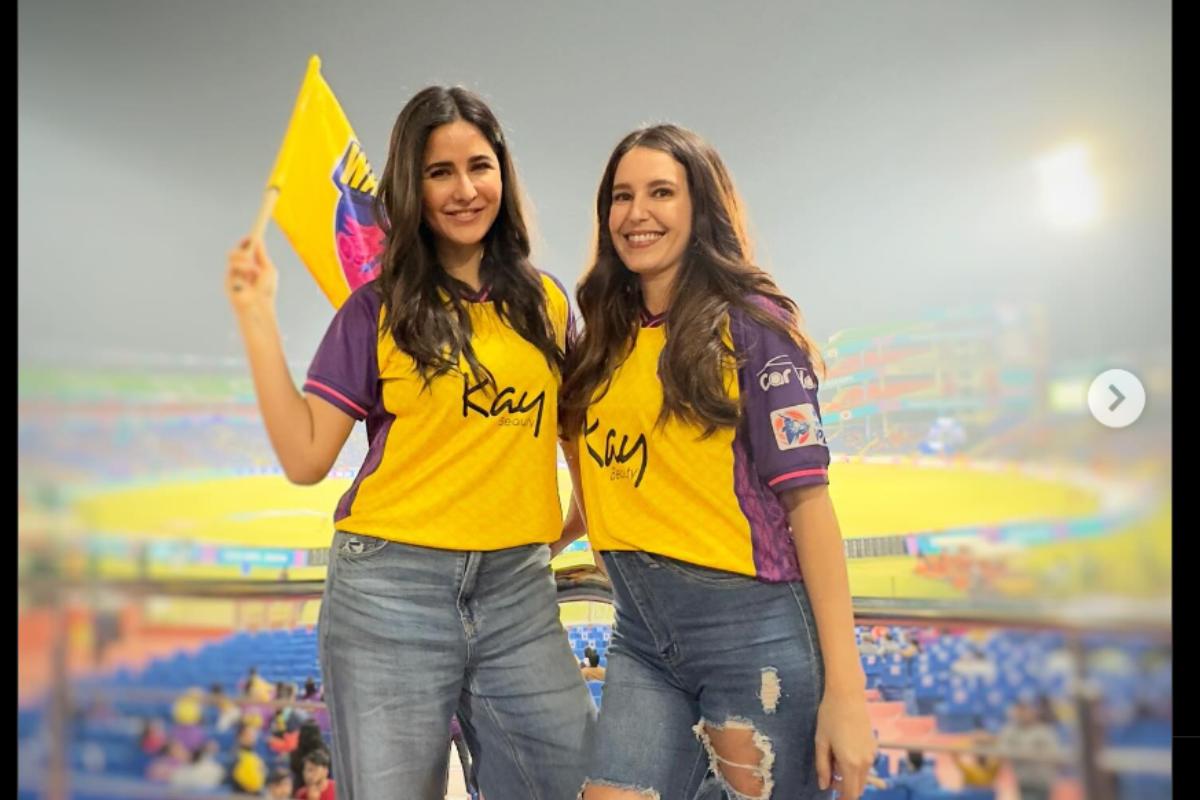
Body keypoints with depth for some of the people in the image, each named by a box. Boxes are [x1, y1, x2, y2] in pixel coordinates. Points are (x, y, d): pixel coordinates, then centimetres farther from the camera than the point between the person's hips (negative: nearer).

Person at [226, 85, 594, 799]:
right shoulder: (380, 308, 1)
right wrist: (259, 318, -8)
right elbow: (306, 458, -5)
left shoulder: (546, 302, 8)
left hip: (519, 591, 3)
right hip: (392, 588, -2)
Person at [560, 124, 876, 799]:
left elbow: (807, 496, -12)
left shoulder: (748, 324, -6)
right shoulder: (606, 338, 10)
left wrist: (844, 687, -16)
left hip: (752, 630, -5)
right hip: (642, 636, 5)